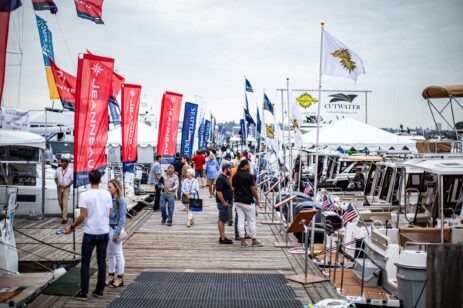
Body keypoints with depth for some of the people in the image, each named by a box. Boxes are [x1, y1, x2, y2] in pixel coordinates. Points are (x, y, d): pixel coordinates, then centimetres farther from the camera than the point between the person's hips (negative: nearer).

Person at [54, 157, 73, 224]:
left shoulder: (70, 170, -6)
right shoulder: (58, 169, 4)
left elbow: (72, 180, -5)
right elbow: (56, 178, 12)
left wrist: (67, 185, -16)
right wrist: (57, 184, -5)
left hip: (66, 188, -4)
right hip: (59, 188, 4)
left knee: (65, 203, -10)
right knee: (60, 203, 12)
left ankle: (64, 218, -8)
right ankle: (63, 214, 34)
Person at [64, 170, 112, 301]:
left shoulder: (85, 195, -12)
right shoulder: (107, 194, 0)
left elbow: (82, 216, -14)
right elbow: (110, 214, 7)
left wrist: (72, 227, -1)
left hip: (90, 233, -4)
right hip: (104, 232, 4)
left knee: (85, 263, 5)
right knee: (102, 261, 11)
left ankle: (84, 292, 7)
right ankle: (99, 290, 17)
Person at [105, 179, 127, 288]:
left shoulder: (121, 201, -14)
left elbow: (122, 218, -14)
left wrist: (117, 233, -16)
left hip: (115, 229, -6)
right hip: (107, 228, 6)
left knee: (118, 253, 3)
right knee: (109, 253, 14)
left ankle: (120, 278, 13)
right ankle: (111, 275, 25)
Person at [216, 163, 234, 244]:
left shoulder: (225, 177, 15)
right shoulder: (221, 178, -16)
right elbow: (219, 192, -22)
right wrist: (224, 202, -22)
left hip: (227, 202, 10)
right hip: (224, 202, -10)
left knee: (222, 220, 13)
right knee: (222, 220, -6)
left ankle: (222, 237, 19)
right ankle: (222, 239, -4)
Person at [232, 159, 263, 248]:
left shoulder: (235, 176, 7)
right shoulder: (248, 176, -13)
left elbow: (233, 188, 11)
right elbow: (253, 189, -13)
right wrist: (257, 198, -1)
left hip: (237, 201, 6)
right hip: (247, 201, -6)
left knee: (240, 220, 6)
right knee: (251, 221, 4)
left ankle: (242, 241, 7)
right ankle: (254, 241, 12)